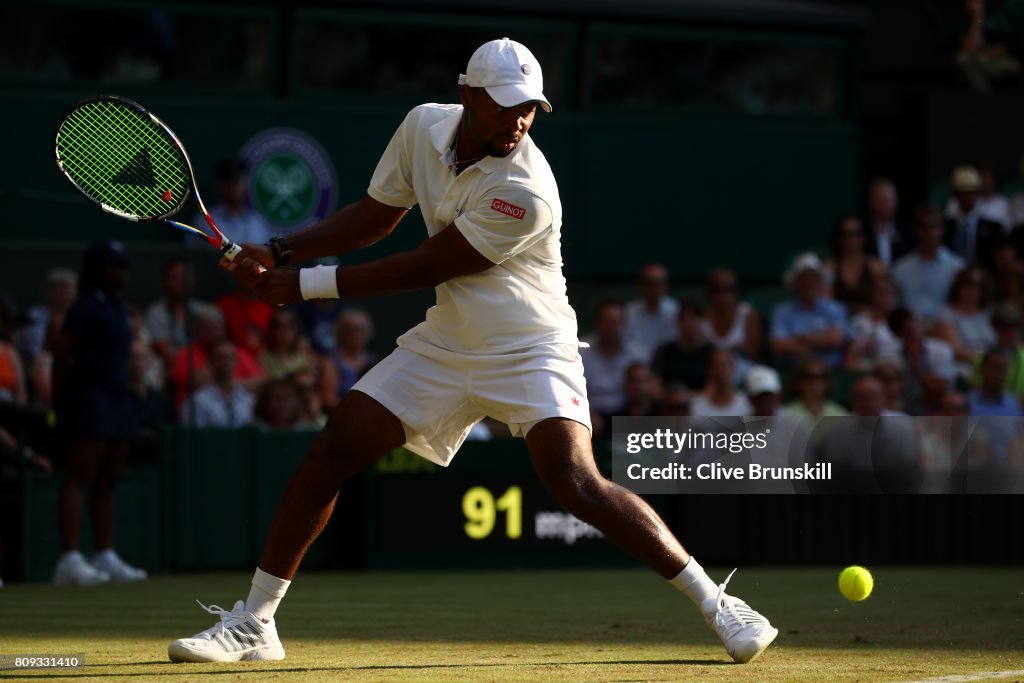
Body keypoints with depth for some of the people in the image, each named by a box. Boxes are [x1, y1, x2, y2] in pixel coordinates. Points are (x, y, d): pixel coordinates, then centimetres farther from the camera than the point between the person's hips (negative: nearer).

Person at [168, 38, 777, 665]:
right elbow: (377, 216, 11)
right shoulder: (424, 127, -6)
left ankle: (716, 604, -15)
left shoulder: (525, 193, -27)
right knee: (331, 454, -2)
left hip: (532, 352, -6)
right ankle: (253, 624, 10)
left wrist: (305, 284, -16)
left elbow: (425, 268, -21)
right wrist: (280, 254, -2)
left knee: (576, 483, -25)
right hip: (445, 345, 6)